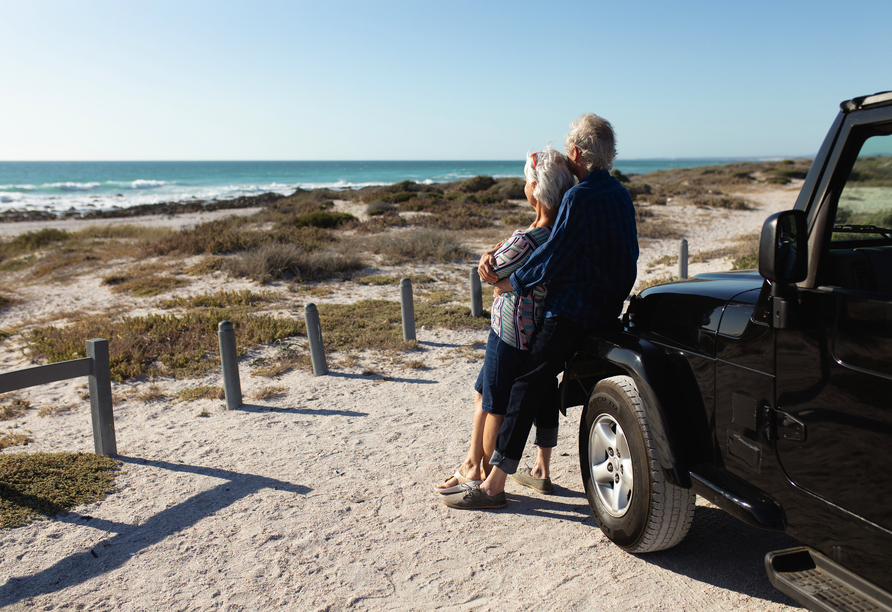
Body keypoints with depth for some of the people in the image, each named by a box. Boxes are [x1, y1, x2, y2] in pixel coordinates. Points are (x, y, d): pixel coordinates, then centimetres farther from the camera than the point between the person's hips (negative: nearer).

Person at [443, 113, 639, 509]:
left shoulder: (580, 197, -17)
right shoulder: (619, 194, 13)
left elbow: (552, 257, -18)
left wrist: (509, 283, -4)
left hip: (571, 309, -9)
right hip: (605, 308, 9)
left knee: (527, 385, -7)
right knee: (542, 379, 19)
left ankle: (493, 486, -4)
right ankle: (541, 469, 27)